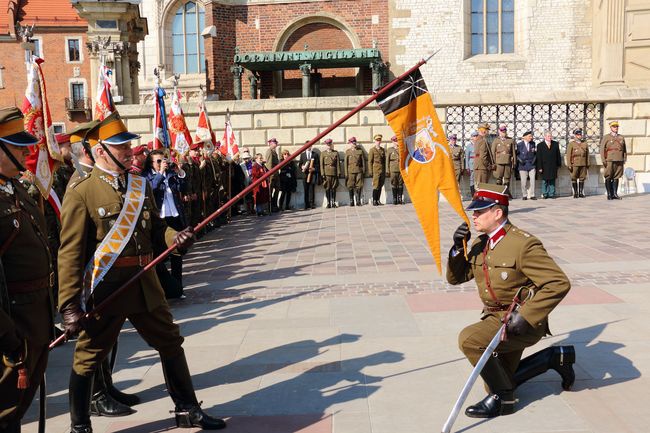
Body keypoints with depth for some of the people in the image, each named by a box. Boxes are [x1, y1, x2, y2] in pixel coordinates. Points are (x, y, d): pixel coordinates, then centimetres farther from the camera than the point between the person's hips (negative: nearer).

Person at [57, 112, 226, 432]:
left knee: (171, 343, 15)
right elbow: (70, 253, -14)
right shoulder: (81, 192, -12)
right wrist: (69, 306, -18)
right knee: (87, 359, 9)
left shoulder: (141, 185, 8)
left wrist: (175, 237, -9)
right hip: (105, 288, -6)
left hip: (145, 282, 6)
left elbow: (155, 225, 15)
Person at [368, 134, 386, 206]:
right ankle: (374, 201, -2)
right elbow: (370, 161, -3)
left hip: (382, 171, 5)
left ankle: (378, 200, 11)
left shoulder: (383, 150, 14)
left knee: (380, 186, 6)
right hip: (376, 171, -5)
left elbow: (385, 160, 17)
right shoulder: (372, 150, -1)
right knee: (376, 186, -6)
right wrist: (371, 171, -8)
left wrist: (385, 170, 11)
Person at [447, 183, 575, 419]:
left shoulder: (524, 244, -21)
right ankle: (556, 356, 31)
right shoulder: (480, 244, 3)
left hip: (522, 322, -9)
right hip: (495, 318, 9)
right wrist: (458, 247, -11)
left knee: (469, 339, -29)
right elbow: (455, 277, 8)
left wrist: (526, 317, -29)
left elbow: (559, 283, -25)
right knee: (499, 380, 18)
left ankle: (502, 398, -10)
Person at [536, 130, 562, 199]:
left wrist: (559, 164, 5)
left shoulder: (555, 144, 8)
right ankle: (545, 194, 10)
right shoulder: (540, 145, 0)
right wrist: (540, 167, -9)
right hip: (544, 167, -2)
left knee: (552, 180, 5)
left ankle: (551, 194, 11)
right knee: (545, 181, 3)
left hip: (553, 167, 2)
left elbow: (558, 155, 10)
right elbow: (539, 157, -4)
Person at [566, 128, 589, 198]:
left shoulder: (585, 144, 11)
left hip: (583, 164, 3)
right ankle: (575, 193, 7)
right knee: (574, 179, 0)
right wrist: (569, 165, -8)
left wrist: (588, 164, 9)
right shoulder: (571, 144, 1)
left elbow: (587, 155, 12)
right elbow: (568, 155, -2)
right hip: (574, 164, -3)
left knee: (582, 178, 3)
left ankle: (581, 193, 9)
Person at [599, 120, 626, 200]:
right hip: (609, 161, -4)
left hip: (619, 161, 4)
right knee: (608, 178, -2)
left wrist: (625, 159, 9)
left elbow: (624, 149, 17)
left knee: (616, 178, 5)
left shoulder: (621, 137, 14)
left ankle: (615, 194, 8)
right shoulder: (606, 137, 2)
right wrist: (603, 160, -10)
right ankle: (609, 194, 3)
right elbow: (602, 149, -3)